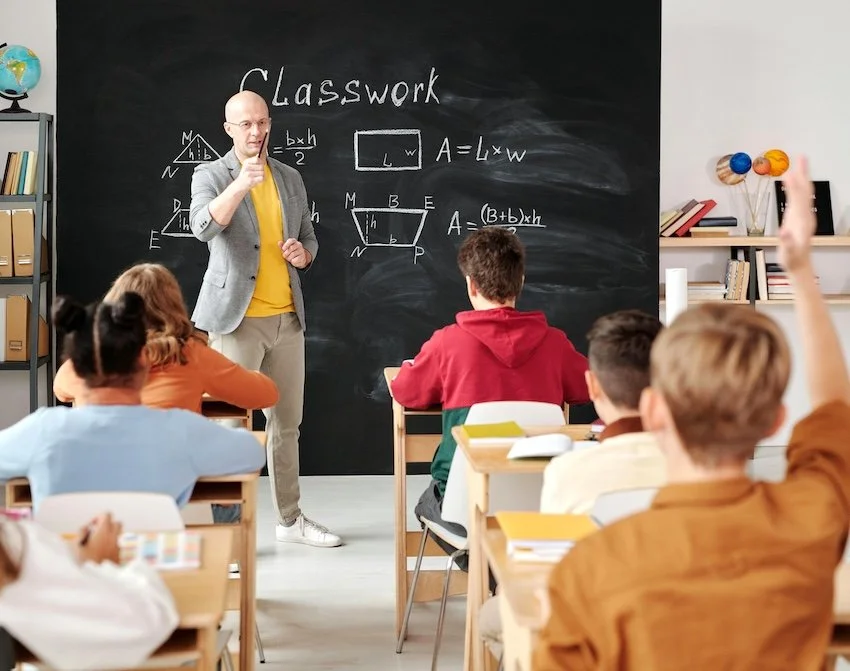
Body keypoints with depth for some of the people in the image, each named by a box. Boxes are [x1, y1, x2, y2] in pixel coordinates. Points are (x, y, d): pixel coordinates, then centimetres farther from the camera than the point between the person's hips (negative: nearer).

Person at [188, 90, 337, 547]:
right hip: (237, 318, -5)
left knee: (286, 422, 12)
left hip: (287, 317, 5)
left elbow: (309, 238, 20)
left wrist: (303, 254, -3)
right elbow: (203, 227, -23)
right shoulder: (210, 175, -3)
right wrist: (239, 185, -37)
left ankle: (290, 519, 24)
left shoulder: (290, 179, 12)